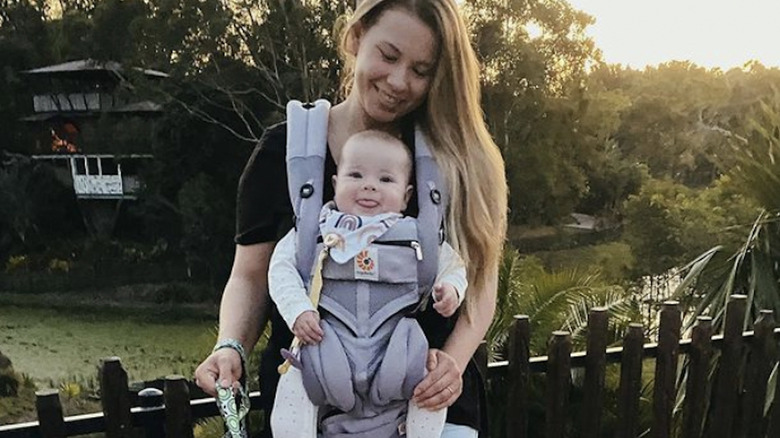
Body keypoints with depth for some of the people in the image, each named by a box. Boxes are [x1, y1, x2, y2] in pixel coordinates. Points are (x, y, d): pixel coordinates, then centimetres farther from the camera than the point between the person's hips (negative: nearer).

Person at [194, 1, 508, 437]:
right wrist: (232, 347, -15)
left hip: (431, 400, 1)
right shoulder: (284, 151, -3)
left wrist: (453, 360, -15)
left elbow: (479, 280, 1)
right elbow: (250, 276, 2)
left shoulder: (460, 160, -2)